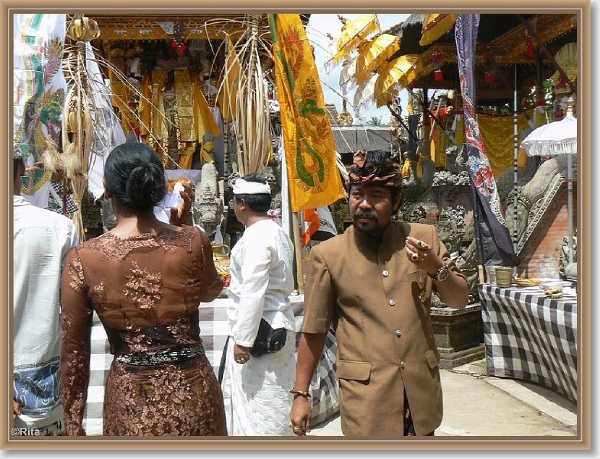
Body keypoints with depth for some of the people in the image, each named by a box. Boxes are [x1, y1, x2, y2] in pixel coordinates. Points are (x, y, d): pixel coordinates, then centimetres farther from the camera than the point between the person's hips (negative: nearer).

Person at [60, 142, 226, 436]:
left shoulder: (82, 259, -10)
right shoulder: (194, 242, -9)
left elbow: (74, 353, -3)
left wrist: (73, 423, 8)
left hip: (129, 401, -1)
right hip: (192, 393, 1)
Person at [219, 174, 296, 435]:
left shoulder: (256, 238, -18)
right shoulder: (278, 233, 13)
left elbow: (253, 293, -23)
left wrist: (243, 340, -22)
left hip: (258, 333, -10)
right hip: (278, 328, 10)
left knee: (255, 404, -2)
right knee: (273, 403, 17)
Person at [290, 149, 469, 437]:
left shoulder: (424, 238, 2)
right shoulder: (327, 254, -4)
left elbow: (459, 300, 8)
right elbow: (313, 330, 0)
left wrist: (437, 268, -11)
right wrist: (301, 395, 1)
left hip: (421, 388, 3)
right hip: (365, 393, -3)